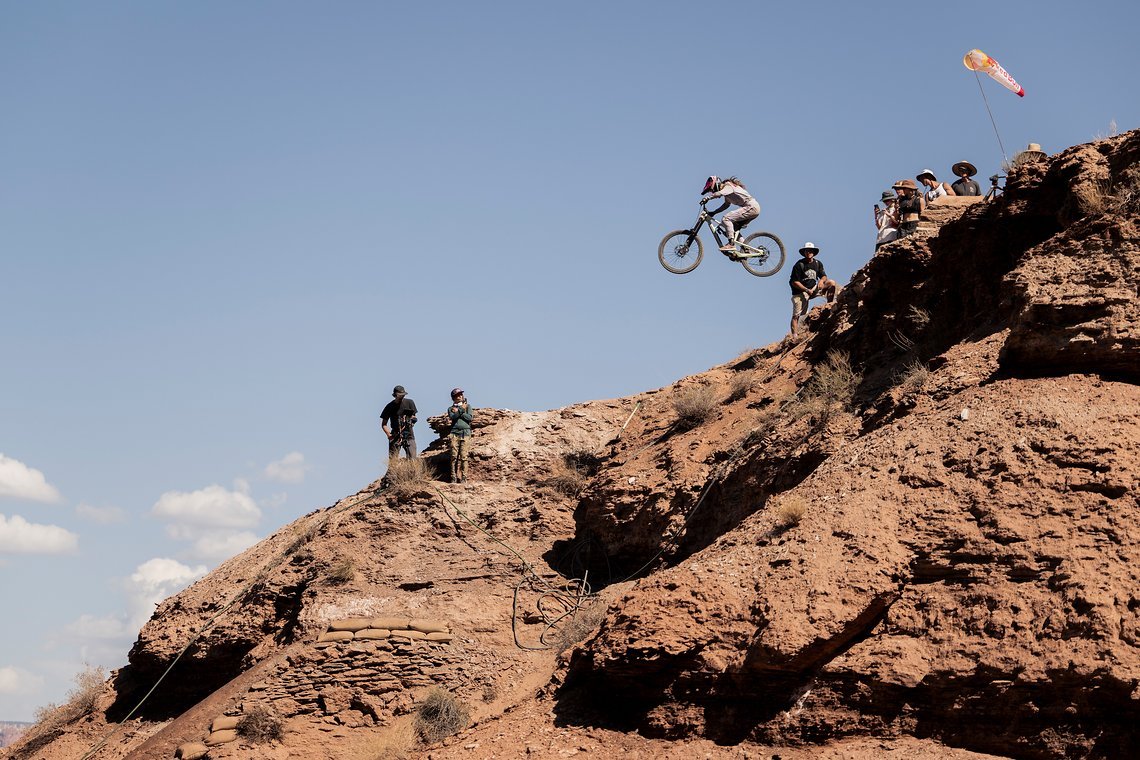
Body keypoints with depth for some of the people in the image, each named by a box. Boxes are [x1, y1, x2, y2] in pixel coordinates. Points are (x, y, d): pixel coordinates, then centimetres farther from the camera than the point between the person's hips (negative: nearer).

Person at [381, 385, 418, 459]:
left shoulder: (409, 403, 5)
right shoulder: (390, 407, 2)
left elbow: (413, 417, 10)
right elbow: (384, 424, 6)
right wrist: (389, 434, -11)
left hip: (409, 434, 1)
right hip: (395, 435, -1)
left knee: (412, 460, -10)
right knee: (392, 461, -8)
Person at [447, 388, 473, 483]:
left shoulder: (467, 406, 17)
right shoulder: (450, 408, 17)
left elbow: (469, 418, 1)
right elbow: (452, 417, -4)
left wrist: (458, 412, 1)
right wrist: (461, 410, -9)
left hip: (465, 433, -1)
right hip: (454, 433, 1)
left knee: (463, 456, -8)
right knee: (454, 456, -7)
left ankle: (463, 477, -8)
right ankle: (454, 477, -7)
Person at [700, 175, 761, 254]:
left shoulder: (728, 186, -10)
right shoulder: (726, 189, 18)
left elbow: (720, 193, -30)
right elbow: (726, 204, 21)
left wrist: (707, 198, -33)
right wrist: (714, 212, 13)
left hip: (751, 207, -10)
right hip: (754, 208, 10)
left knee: (726, 219, -16)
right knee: (734, 227, 14)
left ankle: (731, 244, -21)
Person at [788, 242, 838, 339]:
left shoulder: (818, 264, 5)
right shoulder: (799, 265, -11)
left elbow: (824, 276, 8)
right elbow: (794, 282, -13)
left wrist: (821, 280, -17)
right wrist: (806, 290, -22)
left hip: (813, 288, 5)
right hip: (800, 291, -5)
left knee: (832, 283, -9)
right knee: (796, 315, -11)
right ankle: (794, 337, -12)